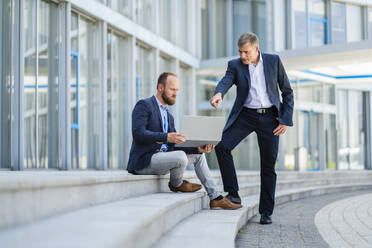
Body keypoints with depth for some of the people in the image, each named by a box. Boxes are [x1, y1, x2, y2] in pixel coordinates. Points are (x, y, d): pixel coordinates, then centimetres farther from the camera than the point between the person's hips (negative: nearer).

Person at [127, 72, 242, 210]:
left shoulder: (168, 116, 20)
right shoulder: (143, 105, -8)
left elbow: (175, 145, 13)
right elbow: (138, 134, -22)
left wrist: (198, 148, -4)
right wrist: (166, 137, -34)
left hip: (162, 156, 10)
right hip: (144, 160, -9)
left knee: (198, 155, 9)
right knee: (180, 157, -31)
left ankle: (215, 198, 5)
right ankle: (176, 184, 2)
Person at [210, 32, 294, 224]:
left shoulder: (274, 61, 1)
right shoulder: (235, 65, 1)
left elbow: (287, 91, 5)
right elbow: (226, 81, -18)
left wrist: (286, 119, -3)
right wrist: (218, 94, -42)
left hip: (269, 117, 0)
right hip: (245, 115, 1)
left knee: (268, 166, 2)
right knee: (222, 146, -22)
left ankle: (266, 212, 12)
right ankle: (233, 193, -10)